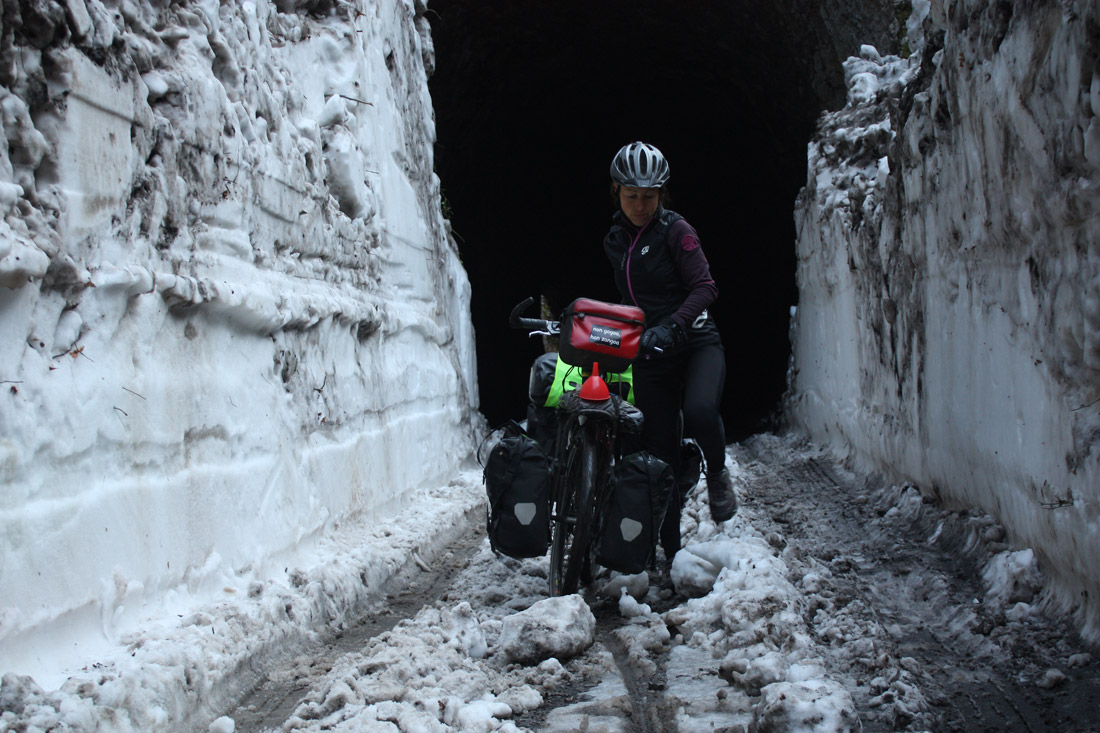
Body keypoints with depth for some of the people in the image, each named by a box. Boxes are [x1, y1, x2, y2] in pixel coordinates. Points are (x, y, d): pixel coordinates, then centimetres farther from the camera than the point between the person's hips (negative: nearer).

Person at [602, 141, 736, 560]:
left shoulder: (675, 231, -7)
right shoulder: (614, 241, 10)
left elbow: (704, 288, -17)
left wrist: (668, 327, -29)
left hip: (696, 344, -5)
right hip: (649, 357, 5)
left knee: (699, 412, -34)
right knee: (660, 457, 1)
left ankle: (717, 474, -3)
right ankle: (670, 550, 12)